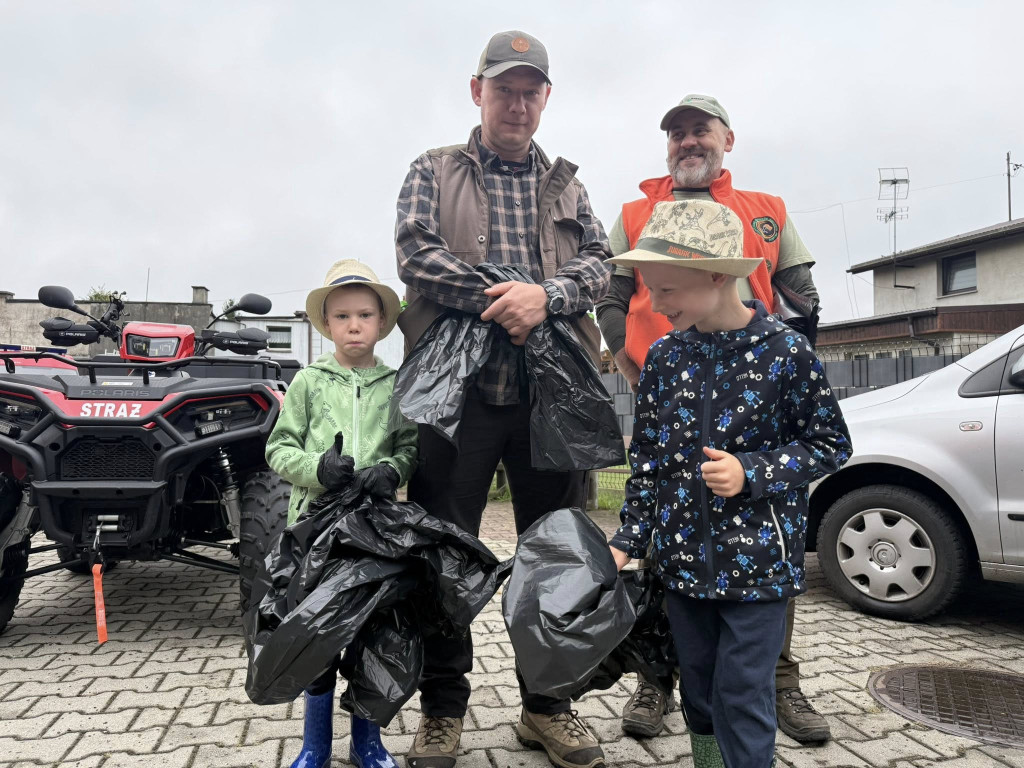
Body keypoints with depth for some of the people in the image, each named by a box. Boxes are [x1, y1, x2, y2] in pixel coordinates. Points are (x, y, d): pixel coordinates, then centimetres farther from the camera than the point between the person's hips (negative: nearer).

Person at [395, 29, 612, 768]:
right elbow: (416, 252, -3)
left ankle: (547, 703, 24)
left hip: (551, 390, 3)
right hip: (456, 383, -2)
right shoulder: (433, 172, 13)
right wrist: (499, 302, -13)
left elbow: (599, 262, 6)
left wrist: (544, 297, -15)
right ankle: (443, 709, 18)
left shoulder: (567, 185, 20)